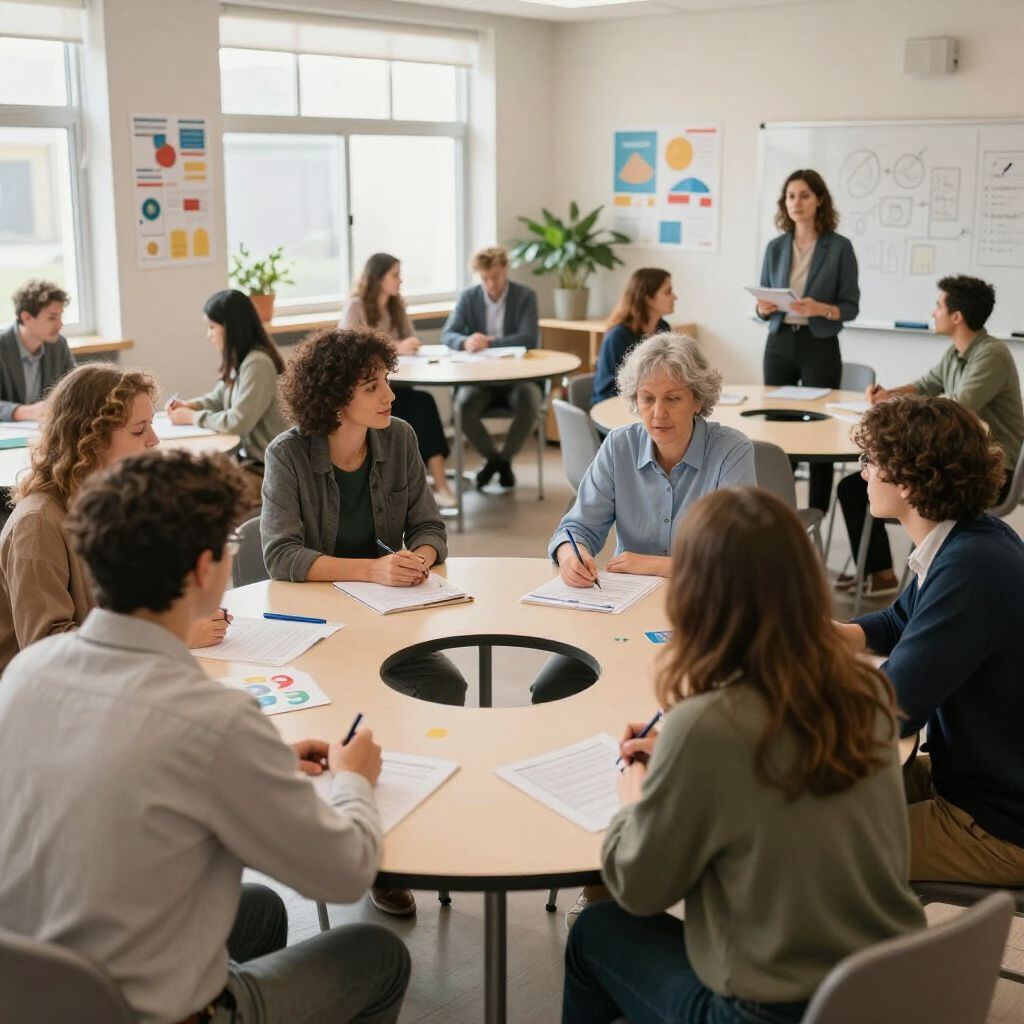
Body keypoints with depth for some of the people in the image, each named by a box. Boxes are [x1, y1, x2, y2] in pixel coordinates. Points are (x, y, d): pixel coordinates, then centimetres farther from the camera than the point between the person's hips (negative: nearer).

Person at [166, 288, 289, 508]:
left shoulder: (257, 364, -22)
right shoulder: (237, 360, 8)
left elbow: (237, 423, -23)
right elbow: (217, 399, 21)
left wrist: (192, 417, -12)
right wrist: (188, 405, 2)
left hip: (267, 467, -9)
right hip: (247, 455, 9)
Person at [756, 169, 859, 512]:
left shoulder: (839, 247, -3)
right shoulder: (775, 247, 8)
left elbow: (851, 307, -4)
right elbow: (764, 302, 12)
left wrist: (820, 309, -22)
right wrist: (764, 308, -11)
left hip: (819, 347, -4)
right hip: (779, 345, 4)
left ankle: (816, 517, 4)